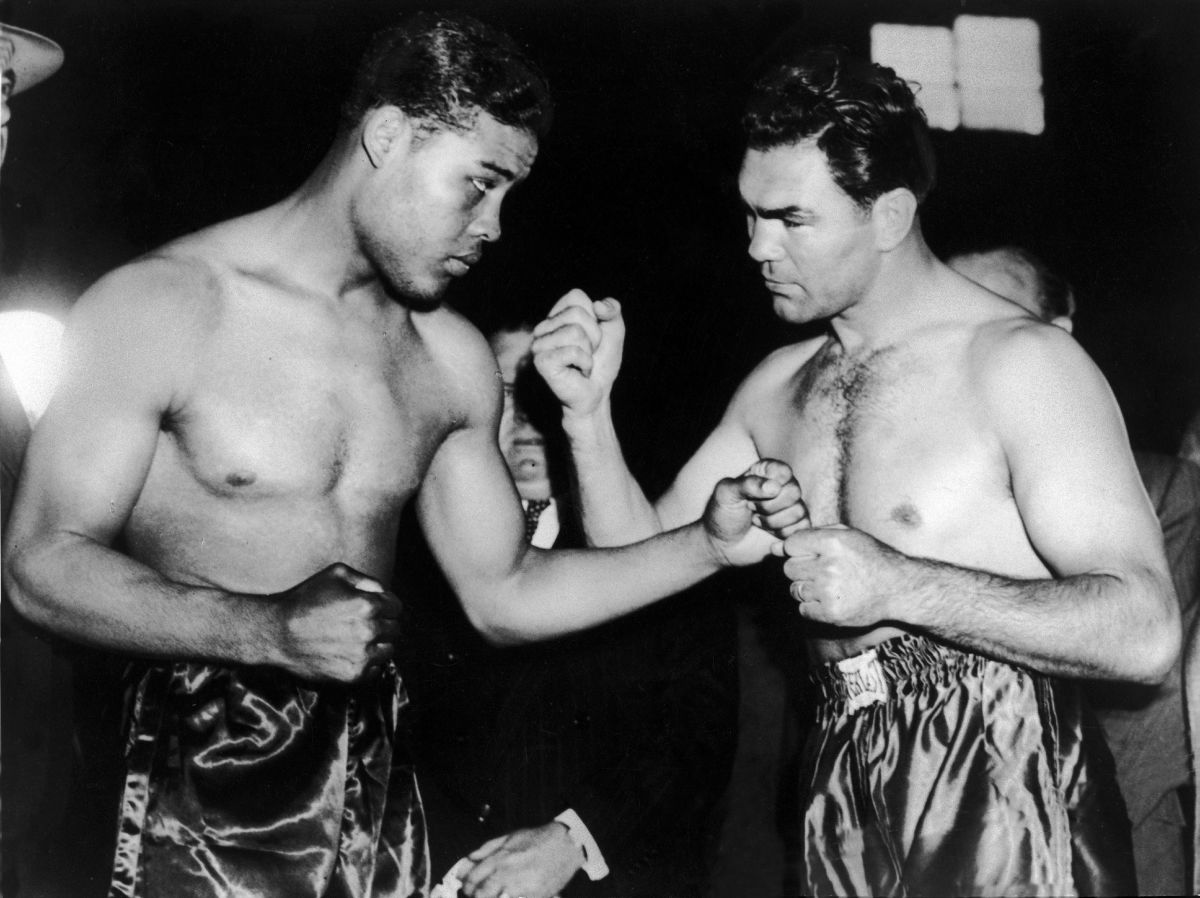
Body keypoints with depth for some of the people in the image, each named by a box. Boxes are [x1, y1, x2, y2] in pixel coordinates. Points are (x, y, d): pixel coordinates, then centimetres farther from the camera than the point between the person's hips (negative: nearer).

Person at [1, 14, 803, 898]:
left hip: (376, 779, 5)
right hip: (202, 791, -4)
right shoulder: (158, 308, -10)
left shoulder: (452, 357, 7)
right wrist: (268, 631, -24)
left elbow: (503, 594, 13)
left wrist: (707, 546, 1)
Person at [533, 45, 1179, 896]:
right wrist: (589, 410, -5)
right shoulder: (780, 386, 7)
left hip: (1008, 827, -6)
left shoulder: (1020, 362, -13)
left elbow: (1145, 632, -19)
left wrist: (899, 585, -26)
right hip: (848, 821, 6)